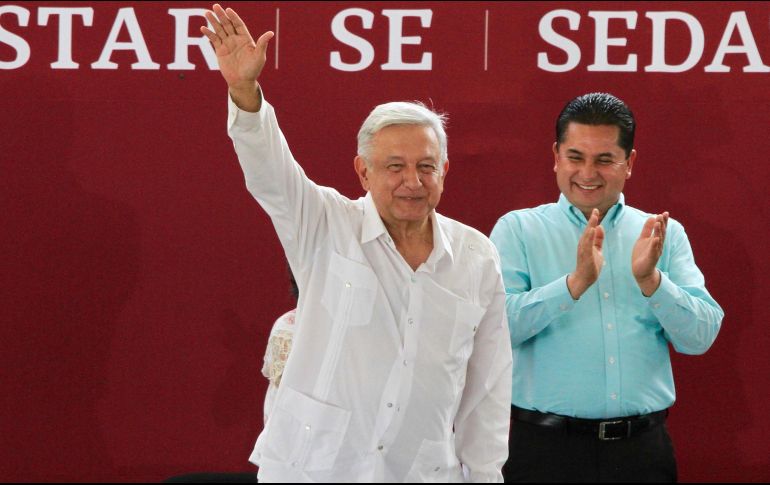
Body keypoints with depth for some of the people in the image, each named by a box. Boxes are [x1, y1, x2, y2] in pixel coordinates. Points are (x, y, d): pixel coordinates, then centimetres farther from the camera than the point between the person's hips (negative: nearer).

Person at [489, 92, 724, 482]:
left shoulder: (665, 235, 10)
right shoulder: (517, 230, 3)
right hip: (547, 446, -2)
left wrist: (650, 279, -15)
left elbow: (701, 337, 1)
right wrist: (576, 282, -21)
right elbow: (495, 325, -11)